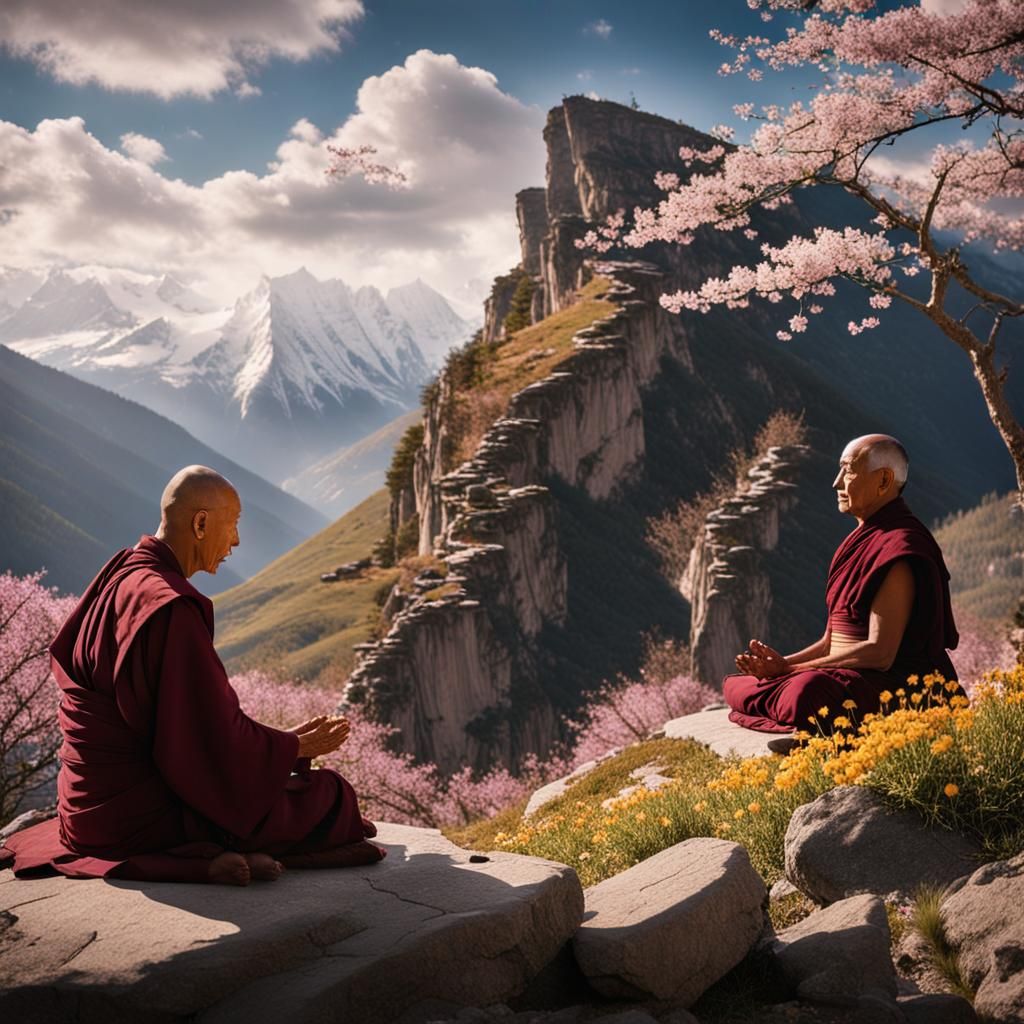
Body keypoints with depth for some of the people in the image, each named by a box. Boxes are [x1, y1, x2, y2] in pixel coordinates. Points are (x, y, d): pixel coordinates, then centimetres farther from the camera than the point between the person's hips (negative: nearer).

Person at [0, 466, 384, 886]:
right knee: (329, 796, -4)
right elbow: (217, 737, -23)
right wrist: (296, 747, -4)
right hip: (141, 812, -10)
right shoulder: (171, 607, -25)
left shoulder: (120, 577, 5)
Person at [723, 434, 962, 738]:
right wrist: (783, 663, -3)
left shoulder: (897, 547, -15)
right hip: (840, 676, 10)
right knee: (735, 684, 4)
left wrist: (788, 669, -15)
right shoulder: (861, 541, 15)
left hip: (893, 685, -10)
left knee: (807, 693, -39)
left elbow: (879, 653, -21)